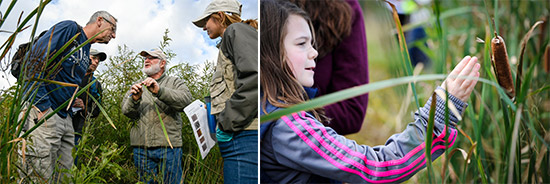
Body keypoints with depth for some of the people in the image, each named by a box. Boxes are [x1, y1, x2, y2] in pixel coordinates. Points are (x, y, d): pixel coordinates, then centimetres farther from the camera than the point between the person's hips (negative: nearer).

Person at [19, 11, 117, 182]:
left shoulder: (86, 54, 23)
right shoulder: (70, 28, -3)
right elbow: (35, 58, -14)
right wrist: (41, 106, -19)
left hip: (65, 119, 9)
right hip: (43, 114, -9)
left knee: (64, 178, 5)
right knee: (40, 178, -12)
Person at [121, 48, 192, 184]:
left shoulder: (174, 83, 10)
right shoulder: (137, 86, 20)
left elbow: (186, 100, -11)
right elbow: (126, 111, 7)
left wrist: (159, 91, -23)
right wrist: (134, 99, -16)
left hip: (168, 146, -3)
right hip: (141, 146, 3)